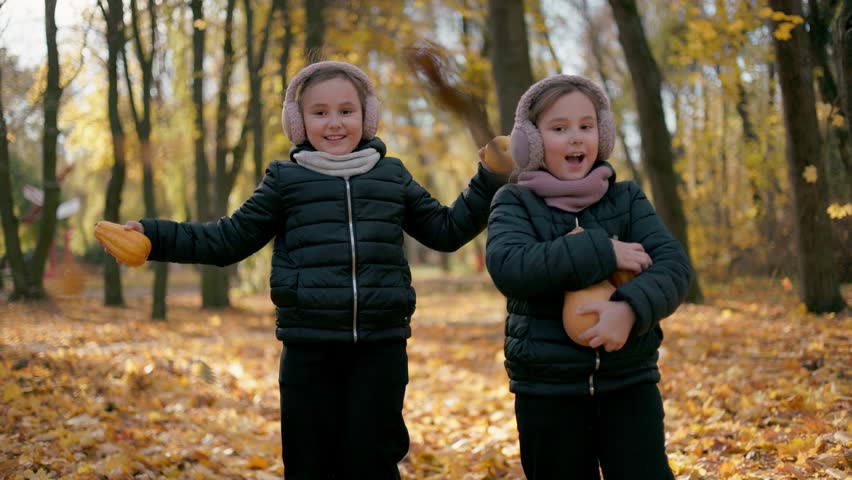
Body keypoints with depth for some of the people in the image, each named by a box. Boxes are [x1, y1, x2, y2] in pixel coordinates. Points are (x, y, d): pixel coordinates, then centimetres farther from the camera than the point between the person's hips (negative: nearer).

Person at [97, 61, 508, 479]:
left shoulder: (393, 176, 12)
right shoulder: (286, 180, 7)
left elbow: (447, 230, 21)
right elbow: (229, 239, 9)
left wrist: (489, 181, 14)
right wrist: (155, 237, 0)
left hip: (381, 349, 1)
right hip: (309, 350, -1)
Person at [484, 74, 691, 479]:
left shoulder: (626, 198, 5)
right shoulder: (515, 203, -1)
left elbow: (673, 264, -8)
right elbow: (508, 267, -20)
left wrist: (631, 309, -28)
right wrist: (602, 252, -21)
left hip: (629, 383, 1)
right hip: (547, 391, -1)